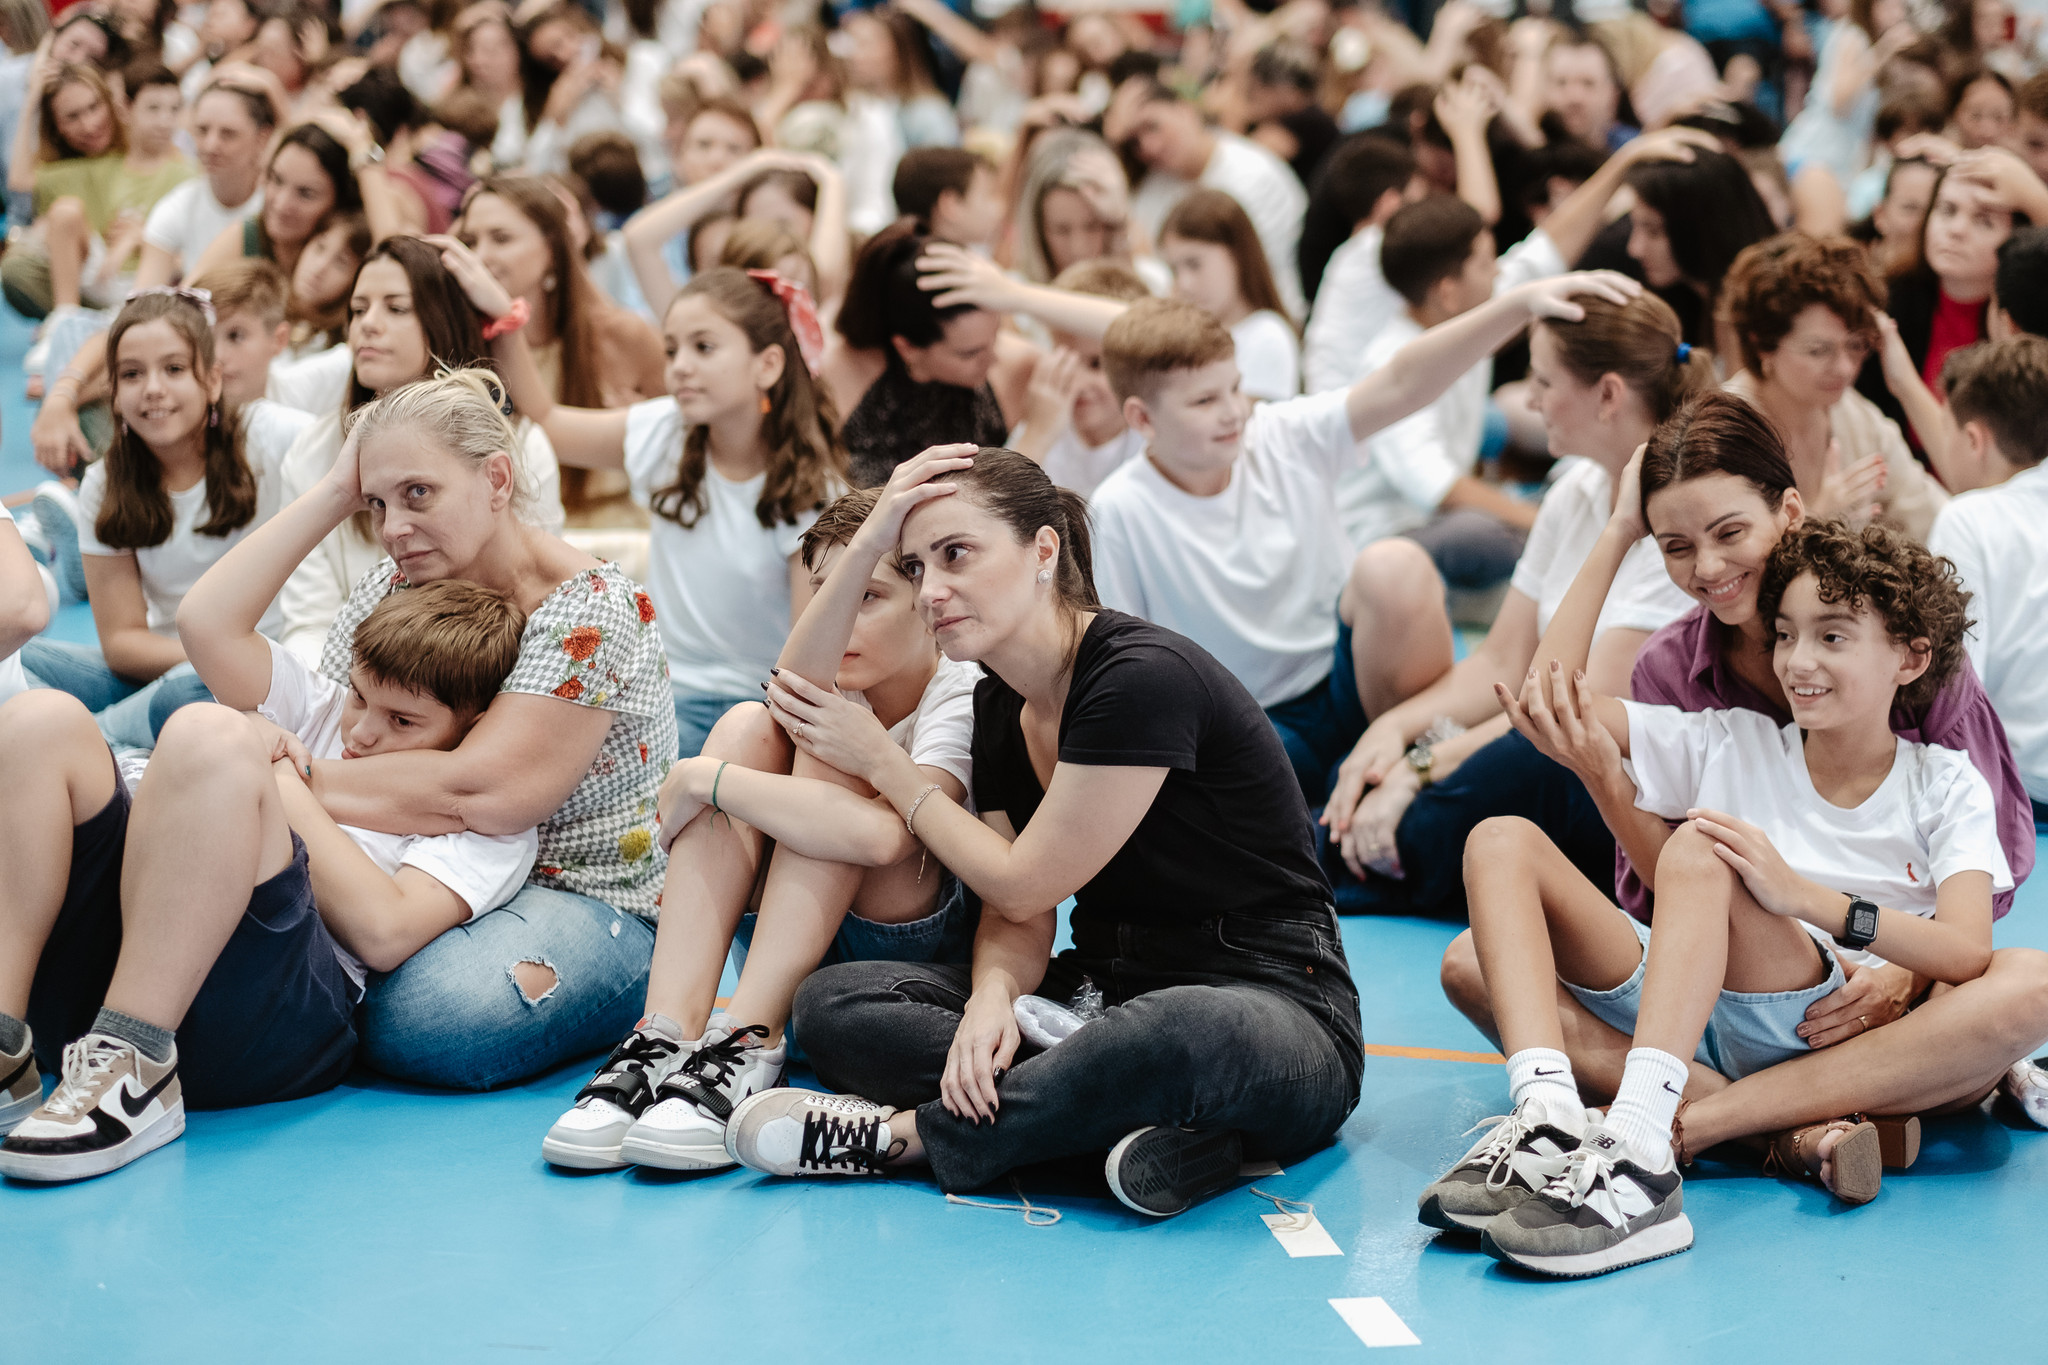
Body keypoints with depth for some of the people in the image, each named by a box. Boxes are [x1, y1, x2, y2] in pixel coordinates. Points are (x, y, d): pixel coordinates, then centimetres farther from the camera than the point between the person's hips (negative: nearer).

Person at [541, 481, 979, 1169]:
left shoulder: (964, 699, -17)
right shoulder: (835, 688, 1)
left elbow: (882, 835, -38)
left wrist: (705, 780, -28)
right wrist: (869, 541, -39)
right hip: (803, 950, 6)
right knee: (746, 726, -17)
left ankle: (749, 1044, -35)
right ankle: (668, 1036, -31)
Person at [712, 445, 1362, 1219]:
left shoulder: (1144, 677, -20)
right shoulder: (1000, 705, 7)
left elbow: (1024, 885, -13)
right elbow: (1014, 922, 4)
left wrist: (881, 763, -2)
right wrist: (993, 997, -21)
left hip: (1271, 1003, -8)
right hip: (1111, 982, 8)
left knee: (1182, 1034, -45)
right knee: (830, 1004, -11)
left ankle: (904, 1134, -21)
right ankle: (1145, 1127, -25)